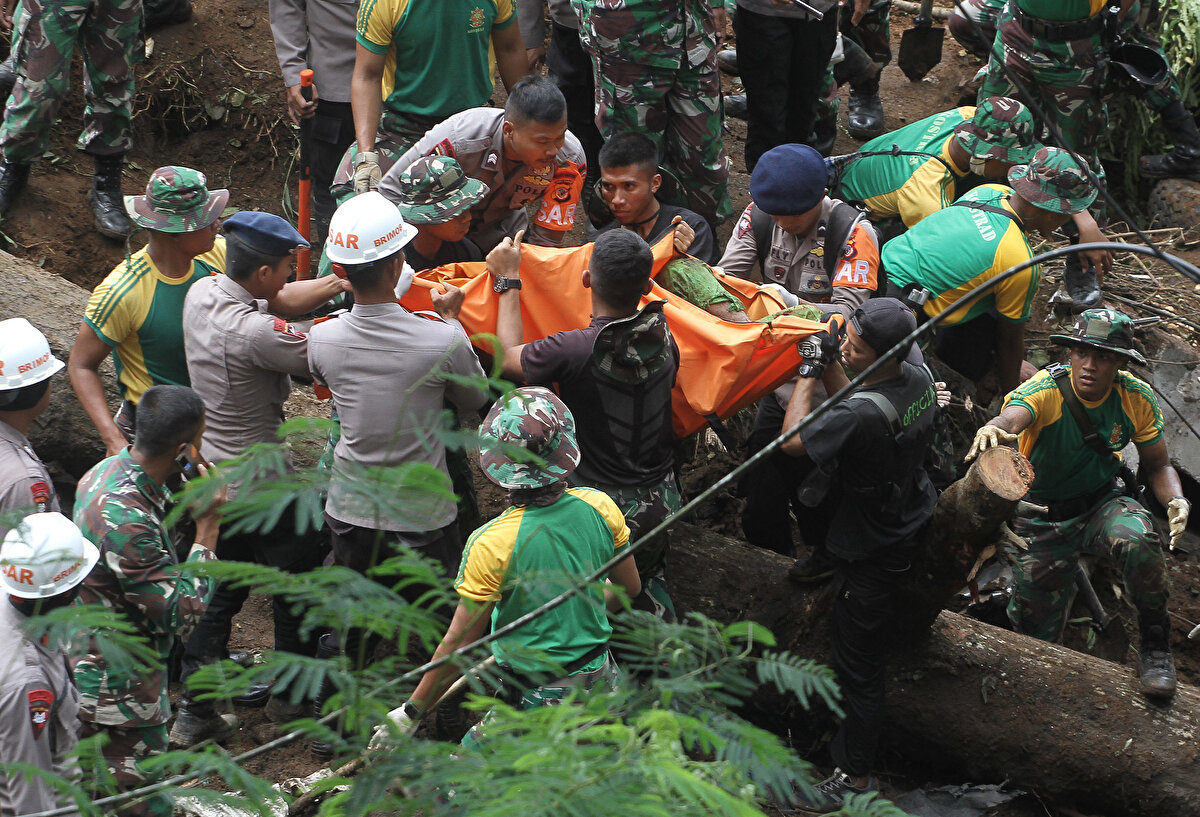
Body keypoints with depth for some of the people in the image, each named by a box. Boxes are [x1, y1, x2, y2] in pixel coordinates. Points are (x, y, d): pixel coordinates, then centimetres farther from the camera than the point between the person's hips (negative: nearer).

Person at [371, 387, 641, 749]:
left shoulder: (491, 545, -23)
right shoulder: (599, 507, -8)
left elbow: (458, 645, -16)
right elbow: (628, 587, 8)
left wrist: (410, 712, -5)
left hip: (538, 701, -6)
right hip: (600, 684, 6)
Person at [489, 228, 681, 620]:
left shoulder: (574, 349, -26)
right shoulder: (663, 338, -10)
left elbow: (510, 357, -4)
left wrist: (508, 279, 6)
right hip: (661, 503, 5)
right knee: (649, 583, 29)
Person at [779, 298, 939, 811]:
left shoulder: (866, 412, -37)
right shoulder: (919, 379, -9)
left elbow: (794, 440, -25)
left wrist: (810, 371, -16)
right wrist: (829, 367, -4)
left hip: (870, 553, -9)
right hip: (911, 529, 9)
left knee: (858, 666, 5)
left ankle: (855, 777, 18)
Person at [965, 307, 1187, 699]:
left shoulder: (1137, 399, -14)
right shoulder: (1045, 390, -25)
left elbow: (1158, 465, -2)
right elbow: (1012, 418, -47)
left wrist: (1177, 501, -24)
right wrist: (993, 430, -73)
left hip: (1104, 501, 0)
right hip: (1045, 516, 0)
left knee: (1137, 540, -35)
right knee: (1035, 625, 3)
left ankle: (1155, 645, -14)